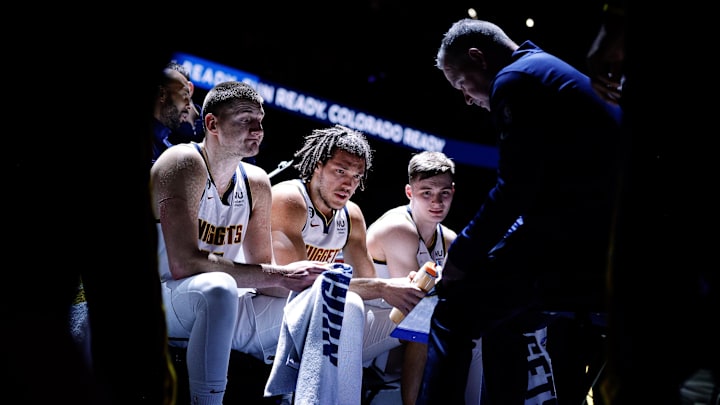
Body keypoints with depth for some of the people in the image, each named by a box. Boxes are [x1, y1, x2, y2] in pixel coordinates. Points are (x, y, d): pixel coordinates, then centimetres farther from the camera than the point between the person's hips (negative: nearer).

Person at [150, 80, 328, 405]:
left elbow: (261, 273, 7)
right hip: (165, 299, -7)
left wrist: (302, 282, -16)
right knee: (218, 288, -39)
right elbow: (183, 264, -26)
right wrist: (279, 275, -26)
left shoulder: (256, 183, 5)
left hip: (224, 309, 7)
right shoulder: (184, 163, -16)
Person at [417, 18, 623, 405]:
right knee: (504, 319, 26)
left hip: (577, 237, -10)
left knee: (454, 309, -3)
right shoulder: (554, 71, 24)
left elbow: (515, 189, -16)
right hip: (609, 238, 10)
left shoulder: (515, 77, -6)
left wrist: (460, 255, -6)